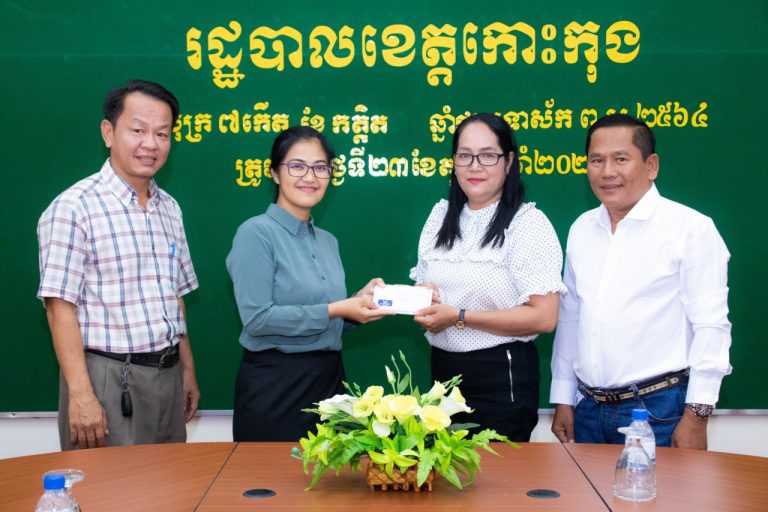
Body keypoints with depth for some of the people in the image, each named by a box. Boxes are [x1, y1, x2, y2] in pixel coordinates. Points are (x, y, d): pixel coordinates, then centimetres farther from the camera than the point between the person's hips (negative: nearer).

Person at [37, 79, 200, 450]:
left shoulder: (169, 209, 10)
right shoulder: (74, 208, -11)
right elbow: (60, 306, -14)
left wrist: (188, 370, 15)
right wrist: (80, 394, -18)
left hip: (168, 376, 7)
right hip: (109, 378, -6)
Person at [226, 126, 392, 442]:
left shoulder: (328, 241, 10)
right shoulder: (257, 232, -11)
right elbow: (257, 318, -20)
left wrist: (359, 301, -2)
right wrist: (333, 310, -17)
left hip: (329, 379, 7)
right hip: (274, 383, -7)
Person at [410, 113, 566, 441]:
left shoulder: (529, 223, -12)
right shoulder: (441, 216, 7)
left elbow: (544, 318, -18)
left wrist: (458, 316, -20)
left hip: (502, 376, -6)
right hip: (443, 369, 6)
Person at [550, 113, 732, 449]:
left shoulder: (691, 228, -8)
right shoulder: (581, 229, 9)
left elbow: (710, 326, -10)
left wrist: (696, 416, -12)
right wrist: (563, 399, 12)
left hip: (659, 409, -5)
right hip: (589, 408, 5)